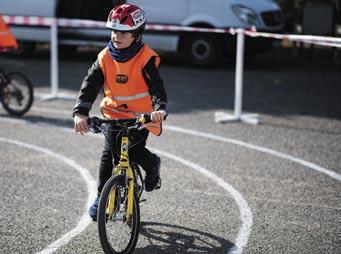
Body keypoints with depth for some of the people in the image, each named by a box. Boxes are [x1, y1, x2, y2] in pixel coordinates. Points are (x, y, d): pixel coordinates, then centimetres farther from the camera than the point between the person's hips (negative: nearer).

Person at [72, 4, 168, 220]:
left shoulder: (146, 58, -15)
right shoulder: (105, 58, -5)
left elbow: (157, 86, -23)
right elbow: (90, 85, -10)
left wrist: (160, 109, -42)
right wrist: (81, 112, -23)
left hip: (141, 115, -3)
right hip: (114, 114, 4)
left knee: (131, 149, -20)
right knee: (109, 153, -3)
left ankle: (152, 164, 14)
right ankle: (102, 196, 13)